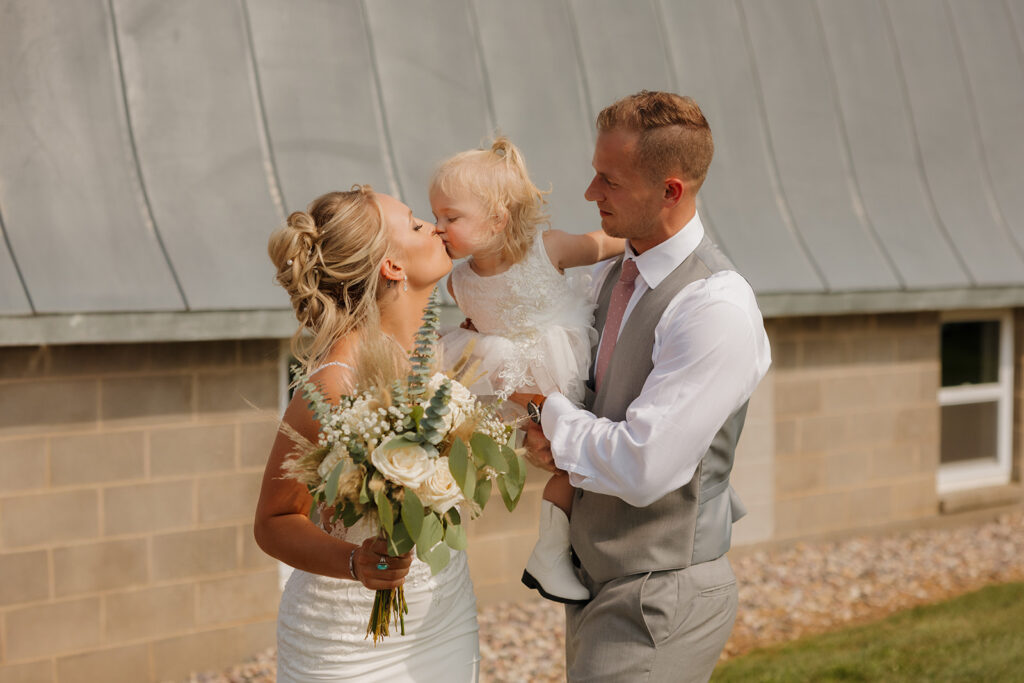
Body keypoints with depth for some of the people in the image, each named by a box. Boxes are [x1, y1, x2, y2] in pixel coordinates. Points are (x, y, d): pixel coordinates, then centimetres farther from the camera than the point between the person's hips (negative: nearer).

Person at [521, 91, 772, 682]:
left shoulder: (717, 310, -23)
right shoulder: (614, 275, 5)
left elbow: (642, 469, -26)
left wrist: (549, 415, -11)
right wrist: (549, 433, -6)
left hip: (660, 603, -8)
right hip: (595, 578, 8)